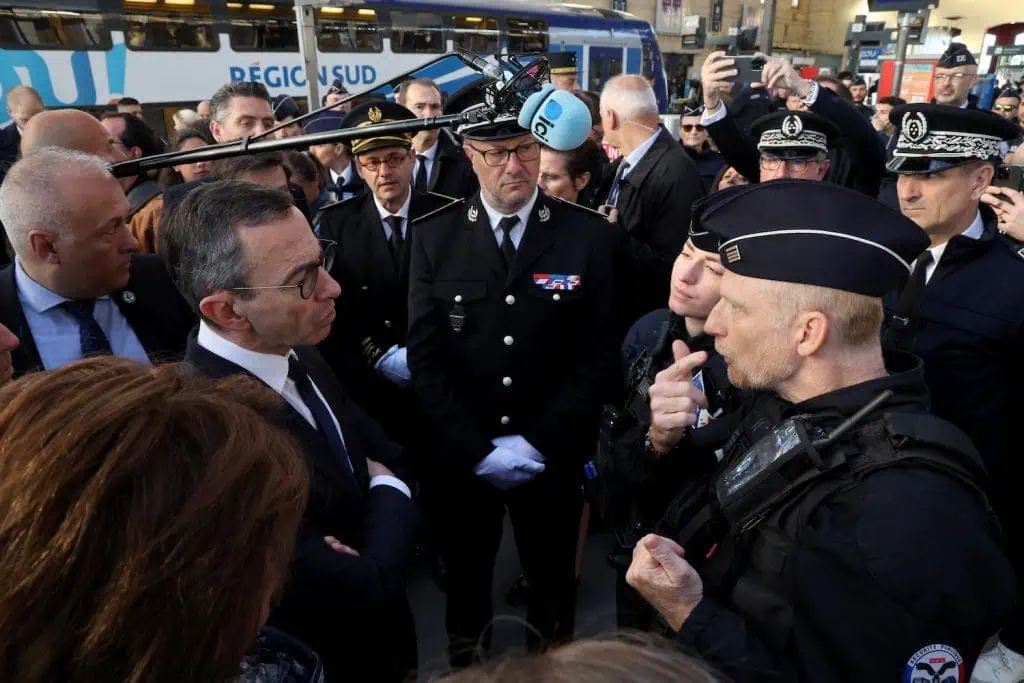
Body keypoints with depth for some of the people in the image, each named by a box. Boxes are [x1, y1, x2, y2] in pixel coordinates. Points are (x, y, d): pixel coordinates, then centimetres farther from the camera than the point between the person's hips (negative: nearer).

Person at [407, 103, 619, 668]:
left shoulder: (588, 235, -7)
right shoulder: (433, 237, -5)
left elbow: (597, 353, -7)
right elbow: (425, 357, -7)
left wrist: (538, 442, -13)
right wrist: (478, 448, -13)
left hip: (551, 456, 0)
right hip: (461, 456, 1)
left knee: (553, 583, 20)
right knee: (465, 581, 22)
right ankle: (465, 662, 50)